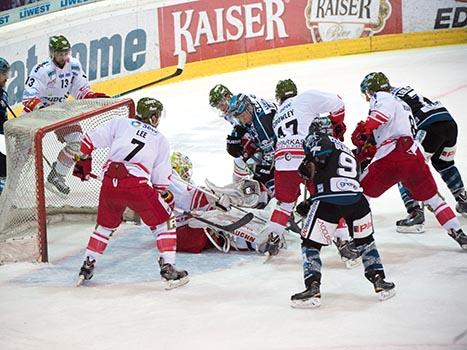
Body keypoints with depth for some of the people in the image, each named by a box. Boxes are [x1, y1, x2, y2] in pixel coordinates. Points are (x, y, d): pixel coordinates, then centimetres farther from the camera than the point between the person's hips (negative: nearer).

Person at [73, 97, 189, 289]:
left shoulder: (120, 123, 20)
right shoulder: (161, 140, 19)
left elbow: (90, 139, 13)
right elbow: (162, 180, 15)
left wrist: (83, 161, 29)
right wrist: (165, 196, 32)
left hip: (110, 185, 3)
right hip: (137, 185, -3)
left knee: (106, 224, 27)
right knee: (164, 222, 14)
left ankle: (87, 266, 28)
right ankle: (168, 268, 4)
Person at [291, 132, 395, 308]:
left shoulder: (318, 140, 15)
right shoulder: (347, 151, 35)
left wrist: (308, 167, 5)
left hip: (329, 200, -5)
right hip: (356, 200, 5)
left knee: (310, 244, 7)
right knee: (365, 241, 26)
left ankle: (313, 288, -2)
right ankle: (380, 282, 22)